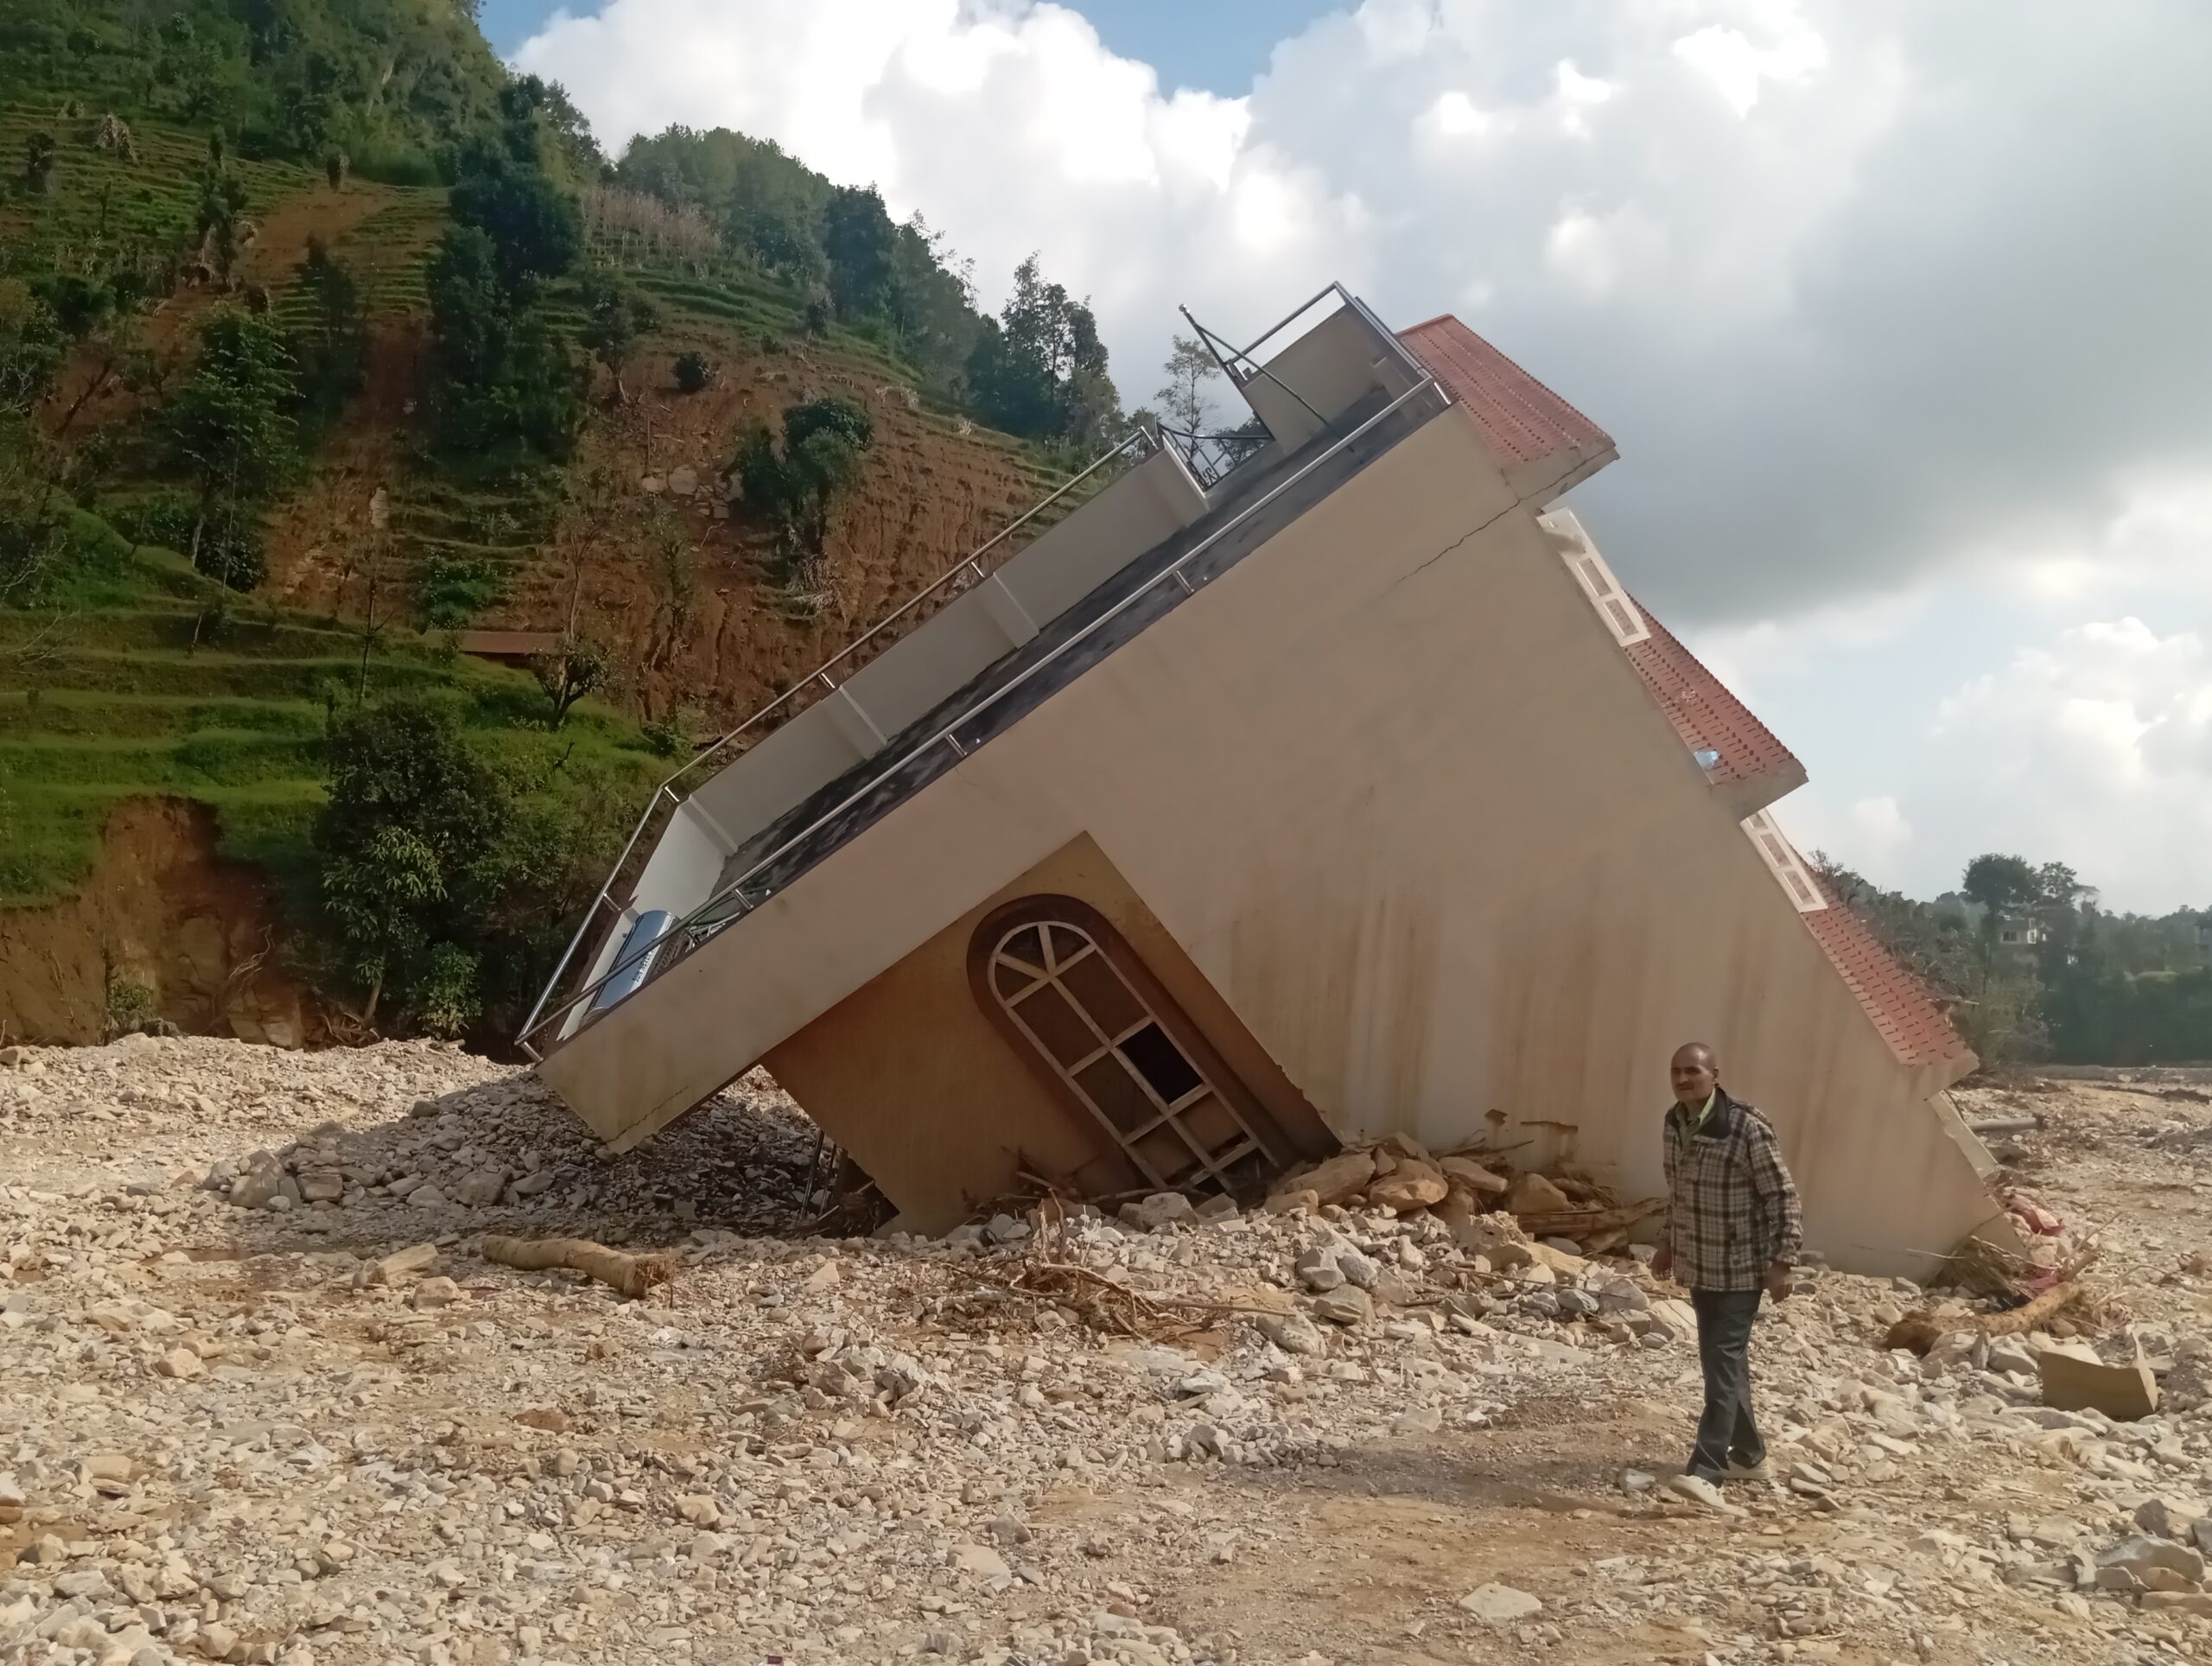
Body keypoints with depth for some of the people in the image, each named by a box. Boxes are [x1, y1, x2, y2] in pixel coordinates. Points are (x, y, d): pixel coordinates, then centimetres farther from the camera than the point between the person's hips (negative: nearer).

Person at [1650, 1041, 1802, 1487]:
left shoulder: (1748, 1127, -21)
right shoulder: (1674, 1123, 1)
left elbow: (1782, 1197, -16)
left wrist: (1782, 1262, -17)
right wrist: (1667, 1243, 18)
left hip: (1741, 1268, -7)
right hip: (1699, 1266, 7)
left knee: (1724, 1363, -6)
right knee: (1721, 1361, 16)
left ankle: (1707, 1466, -3)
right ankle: (1748, 1453, 31)